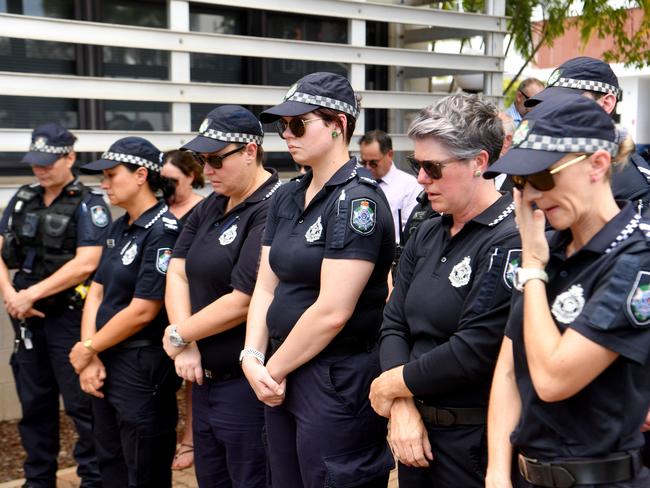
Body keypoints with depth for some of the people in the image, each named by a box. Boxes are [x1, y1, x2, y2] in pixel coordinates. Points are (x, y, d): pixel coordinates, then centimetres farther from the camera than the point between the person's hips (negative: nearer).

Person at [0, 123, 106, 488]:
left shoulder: (88, 205, -8)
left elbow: (85, 264, -18)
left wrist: (30, 295, -16)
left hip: (68, 318, -6)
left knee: (81, 404, -2)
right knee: (35, 404, 14)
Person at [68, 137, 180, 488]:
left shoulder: (163, 231, -17)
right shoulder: (118, 229, 10)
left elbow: (142, 311, -21)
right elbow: (96, 292, 8)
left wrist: (87, 349, -10)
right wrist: (89, 358, -4)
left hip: (143, 367, -8)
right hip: (105, 365, 9)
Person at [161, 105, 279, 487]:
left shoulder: (272, 211, -18)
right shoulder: (211, 208, 11)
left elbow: (243, 301, -23)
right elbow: (177, 272, 5)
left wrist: (178, 337, -9)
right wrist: (186, 345, -9)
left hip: (247, 383, -9)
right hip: (205, 379, 9)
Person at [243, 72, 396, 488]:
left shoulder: (357, 200, -15)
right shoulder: (286, 198, 10)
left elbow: (332, 311, -20)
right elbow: (266, 286, 9)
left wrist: (274, 370, -11)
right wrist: (252, 357, -6)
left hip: (338, 383, -8)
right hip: (283, 377, 8)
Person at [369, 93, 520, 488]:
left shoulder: (510, 241, -18)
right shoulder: (427, 236, 8)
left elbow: (473, 352, -23)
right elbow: (394, 325, 4)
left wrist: (392, 384, -11)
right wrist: (403, 408, -9)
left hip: (475, 440, -7)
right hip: (417, 430, 7)